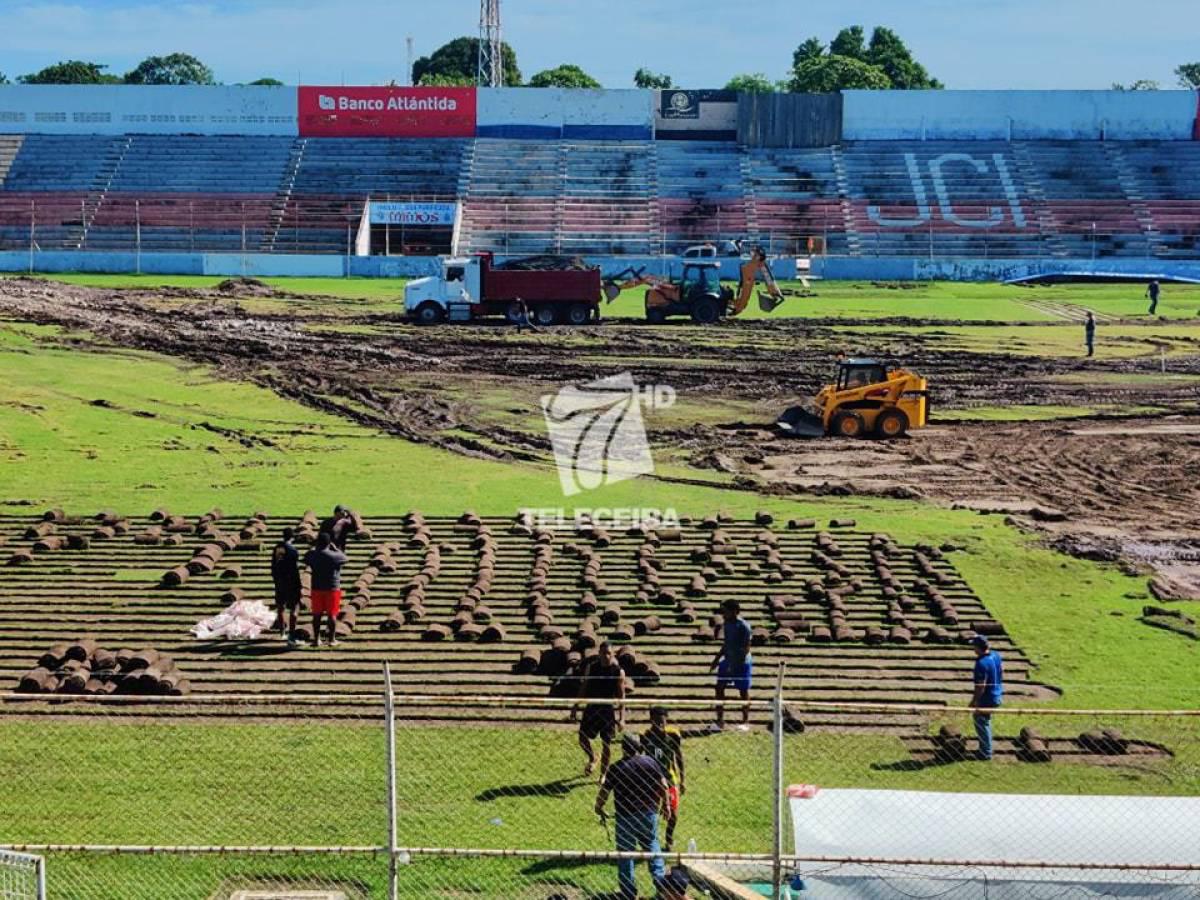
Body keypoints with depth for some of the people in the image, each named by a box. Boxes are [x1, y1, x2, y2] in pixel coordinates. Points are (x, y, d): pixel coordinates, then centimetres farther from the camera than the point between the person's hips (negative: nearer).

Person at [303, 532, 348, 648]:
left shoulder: (312, 555, -5)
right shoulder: (335, 556, -14)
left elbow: (306, 561, 17)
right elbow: (346, 559, 5)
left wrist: (315, 548, 20)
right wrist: (336, 549, 10)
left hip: (317, 588, 3)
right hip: (332, 588, -3)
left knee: (317, 614, 9)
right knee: (332, 614, 4)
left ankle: (316, 639, 11)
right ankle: (332, 639, 8)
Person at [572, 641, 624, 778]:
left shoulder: (618, 672, -8)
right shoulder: (591, 667, -1)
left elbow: (621, 696, -5)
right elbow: (583, 688, 8)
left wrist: (622, 717, -9)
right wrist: (576, 707, 7)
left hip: (609, 710, -2)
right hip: (591, 708, 2)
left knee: (606, 744, 2)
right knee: (583, 738, 0)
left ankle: (603, 774, 17)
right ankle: (592, 759, 32)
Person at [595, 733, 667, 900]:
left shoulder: (616, 768, -14)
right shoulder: (650, 762, -3)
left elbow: (604, 793, -10)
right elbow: (663, 786, 2)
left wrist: (598, 808, 9)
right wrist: (665, 804, 17)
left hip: (625, 817, -3)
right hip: (649, 814, 3)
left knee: (625, 853, 8)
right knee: (652, 846, 22)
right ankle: (660, 881, 21)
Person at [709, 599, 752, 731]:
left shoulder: (743, 626, -17)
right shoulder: (727, 624, 7)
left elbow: (746, 648, -18)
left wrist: (735, 664, -23)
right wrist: (717, 659, 16)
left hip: (742, 663, -8)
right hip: (727, 661, 8)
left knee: (743, 691, 4)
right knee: (719, 688, 2)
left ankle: (745, 722, 17)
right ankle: (720, 721, 9)